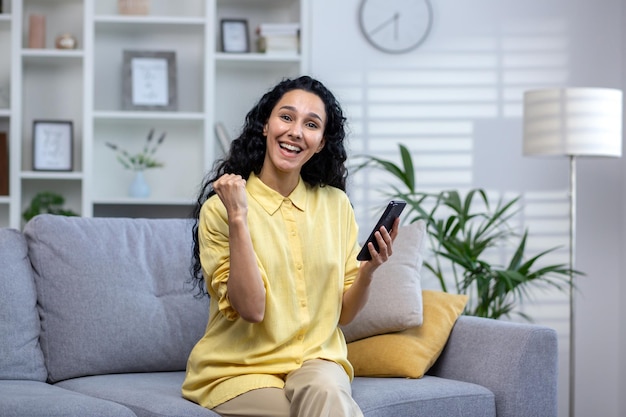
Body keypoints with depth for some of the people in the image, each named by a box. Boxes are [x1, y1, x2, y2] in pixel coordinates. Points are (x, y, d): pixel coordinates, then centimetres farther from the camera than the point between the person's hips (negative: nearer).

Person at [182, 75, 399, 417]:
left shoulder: (336, 204, 6)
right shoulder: (220, 208, -6)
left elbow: (342, 314, 8)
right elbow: (251, 308, -16)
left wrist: (368, 270, -11)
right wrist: (238, 219, -22)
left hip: (315, 361, 3)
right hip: (240, 370, -3)